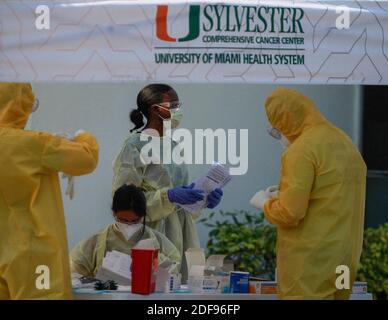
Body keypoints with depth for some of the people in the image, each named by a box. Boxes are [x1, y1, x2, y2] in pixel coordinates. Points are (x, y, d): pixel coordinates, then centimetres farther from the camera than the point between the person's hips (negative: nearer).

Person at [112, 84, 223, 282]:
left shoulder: (173, 145, 15)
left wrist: (205, 200, 2)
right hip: (153, 232, -6)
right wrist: (168, 196, -20)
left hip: (181, 232, 7)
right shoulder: (135, 145, -6)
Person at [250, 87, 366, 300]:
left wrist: (265, 203, 1)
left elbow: (289, 213, -19)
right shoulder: (344, 142, 12)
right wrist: (285, 195, 17)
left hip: (311, 262, -8)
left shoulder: (302, 149, -14)